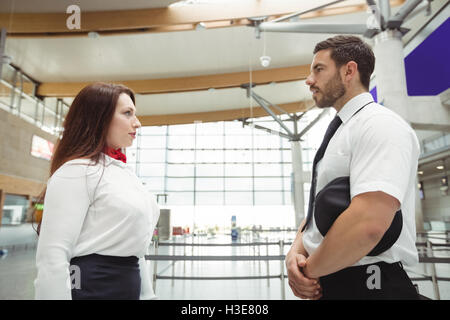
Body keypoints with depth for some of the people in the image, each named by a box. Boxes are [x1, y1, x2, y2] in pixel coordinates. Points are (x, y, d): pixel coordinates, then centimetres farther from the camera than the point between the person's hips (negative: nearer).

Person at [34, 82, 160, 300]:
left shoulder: (124, 172, 12)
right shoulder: (77, 171, -14)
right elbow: (52, 257, -20)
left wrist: (147, 294, 14)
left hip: (129, 285, 8)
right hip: (92, 286, -8)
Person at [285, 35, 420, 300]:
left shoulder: (379, 124, -15)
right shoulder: (336, 134, 13)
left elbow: (368, 223, -29)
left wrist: (309, 269, -14)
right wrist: (296, 253, -4)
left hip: (363, 286, -8)